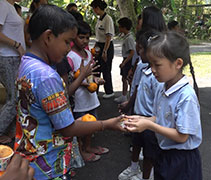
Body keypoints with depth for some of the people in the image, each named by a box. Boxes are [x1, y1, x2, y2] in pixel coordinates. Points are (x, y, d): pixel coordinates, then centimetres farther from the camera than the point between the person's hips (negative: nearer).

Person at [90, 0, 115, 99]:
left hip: (107, 46, -9)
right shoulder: (99, 19, 8)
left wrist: (104, 51, -20)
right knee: (96, 68, 13)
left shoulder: (108, 19, -18)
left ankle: (109, 92, 19)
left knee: (106, 70, 2)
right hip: (99, 45, 9)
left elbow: (108, 37, -20)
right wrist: (95, 46, 17)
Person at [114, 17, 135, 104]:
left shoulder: (129, 38, -19)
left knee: (129, 80, -2)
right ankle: (123, 96, 28)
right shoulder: (126, 37, 10)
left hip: (129, 61, -10)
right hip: (126, 60, 10)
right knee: (124, 79, 16)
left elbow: (132, 52, -23)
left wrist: (124, 62, -22)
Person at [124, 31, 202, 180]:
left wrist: (149, 125, -22)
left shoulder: (186, 96, -25)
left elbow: (182, 136, -22)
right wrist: (143, 119, -9)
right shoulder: (162, 89, -2)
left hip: (183, 159, -7)